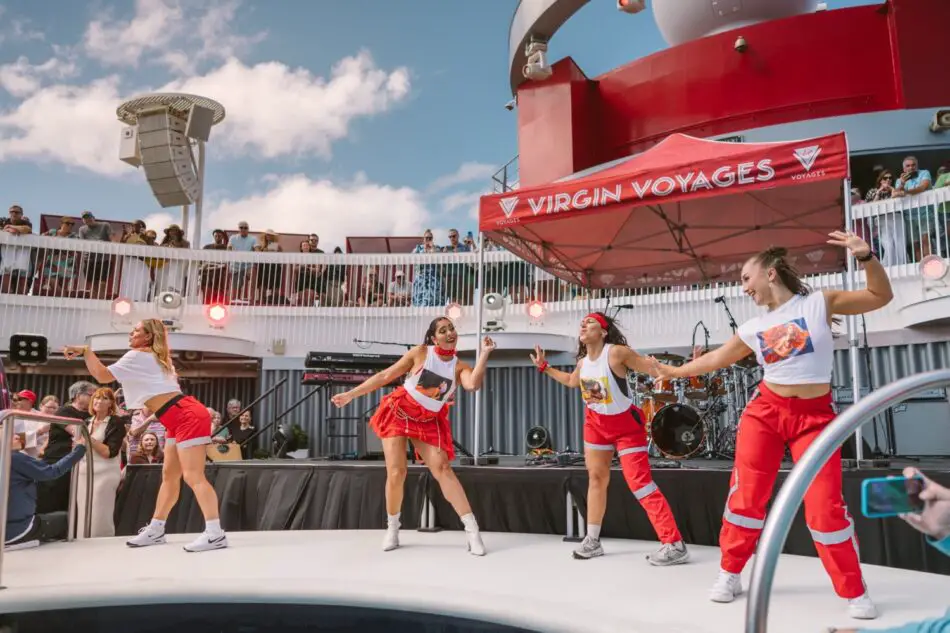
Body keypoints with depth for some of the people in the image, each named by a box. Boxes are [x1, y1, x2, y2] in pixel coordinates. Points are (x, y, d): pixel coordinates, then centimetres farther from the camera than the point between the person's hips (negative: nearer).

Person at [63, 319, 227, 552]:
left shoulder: (138, 355, -2)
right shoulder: (156, 357, 25)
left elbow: (102, 375, -3)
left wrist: (85, 351, 7)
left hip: (188, 416, -10)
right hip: (181, 418, 10)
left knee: (193, 476, -16)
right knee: (169, 475, 15)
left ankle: (215, 534, -22)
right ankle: (155, 530, 24)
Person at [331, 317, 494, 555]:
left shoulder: (460, 367, -6)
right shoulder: (420, 352, -9)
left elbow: (474, 385, -29)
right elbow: (384, 377, -4)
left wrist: (485, 354, -27)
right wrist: (350, 394, -3)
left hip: (428, 422, 1)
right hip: (398, 413, -1)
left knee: (442, 468, -13)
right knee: (396, 473, -8)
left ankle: (471, 529, -9)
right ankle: (392, 529, 13)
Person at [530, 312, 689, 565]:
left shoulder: (616, 352, -24)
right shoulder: (583, 361, -2)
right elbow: (571, 381, 20)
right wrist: (544, 367, 21)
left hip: (625, 424, -7)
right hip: (596, 423, 7)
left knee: (640, 483, -13)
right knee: (596, 478, 12)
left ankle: (675, 545, -8)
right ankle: (593, 540, 23)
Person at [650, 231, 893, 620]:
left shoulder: (820, 303, -1)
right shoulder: (753, 329, 6)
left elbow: (881, 297, -3)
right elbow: (715, 359, 17)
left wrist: (866, 256, -19)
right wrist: (672, 372, 23)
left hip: (815, 415, -3)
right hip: (765, 411, 3)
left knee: (826, 507, -5)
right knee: (745, 495, 2)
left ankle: (855, 592, 15)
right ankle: (730, 575, 20)